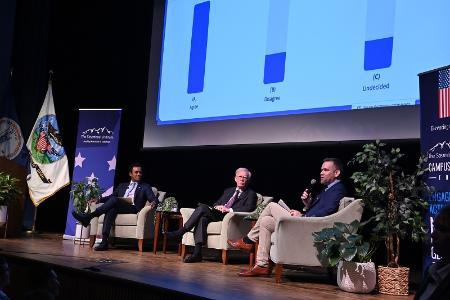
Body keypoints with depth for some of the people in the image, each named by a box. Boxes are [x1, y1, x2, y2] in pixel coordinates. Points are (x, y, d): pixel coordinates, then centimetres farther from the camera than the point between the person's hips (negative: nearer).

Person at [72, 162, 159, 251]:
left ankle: (88, 217, -34)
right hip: (117, 207, 3)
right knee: (111, 210, -36)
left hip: (133, 209, -3)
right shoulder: (122, 186, 31)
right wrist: (99, 200, 7)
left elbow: (153, 198, 6)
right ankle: (104, 242, -44)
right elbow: (111, 196, 26)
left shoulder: (145, 187, 20)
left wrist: (153, 202, -19)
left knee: (114, 200, -31)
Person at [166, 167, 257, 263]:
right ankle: (197, 253, -36)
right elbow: (216, 204, 25)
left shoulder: (251, 194, 11)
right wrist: (217, 207, -1)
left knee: (202, 208, -24)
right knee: (202, 219, -30)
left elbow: (249, 208, -8)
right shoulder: (228, 191, 30)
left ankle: (180, 232, -20)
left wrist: (229, 209, -16)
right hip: (217, 215, 5)